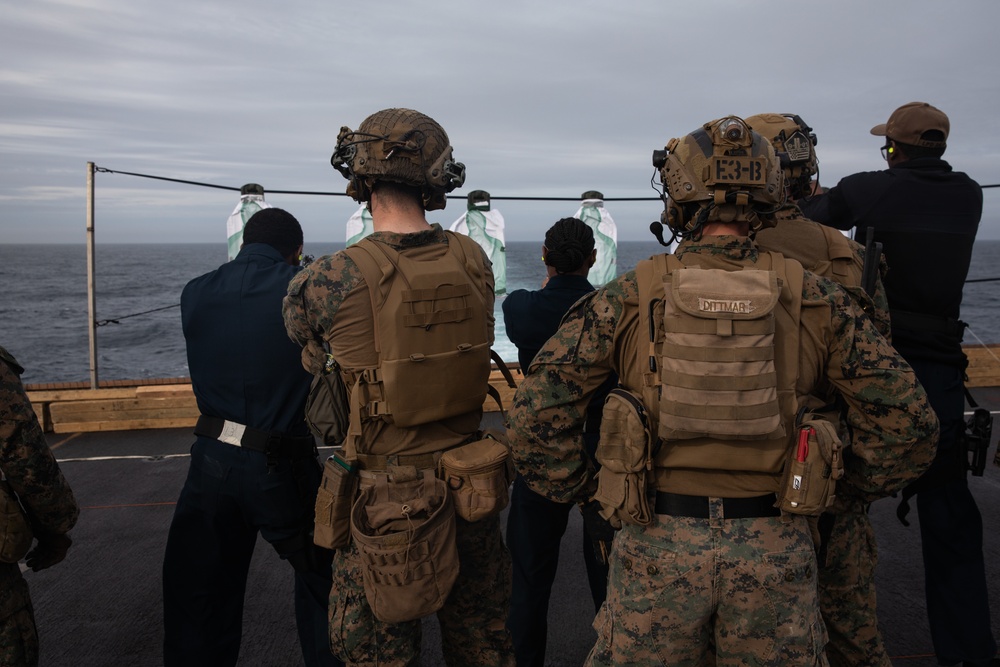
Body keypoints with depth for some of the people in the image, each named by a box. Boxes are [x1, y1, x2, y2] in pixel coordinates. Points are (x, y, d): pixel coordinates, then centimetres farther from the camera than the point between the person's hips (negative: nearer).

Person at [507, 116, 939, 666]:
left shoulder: (629, 297, -7)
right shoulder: (814, 299, -2)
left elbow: (535, 413, -11)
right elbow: (907, 421, -1)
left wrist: (577, 490, 5)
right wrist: (851, 488, 15)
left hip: (656, 545, -1)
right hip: (775, 553, 2)